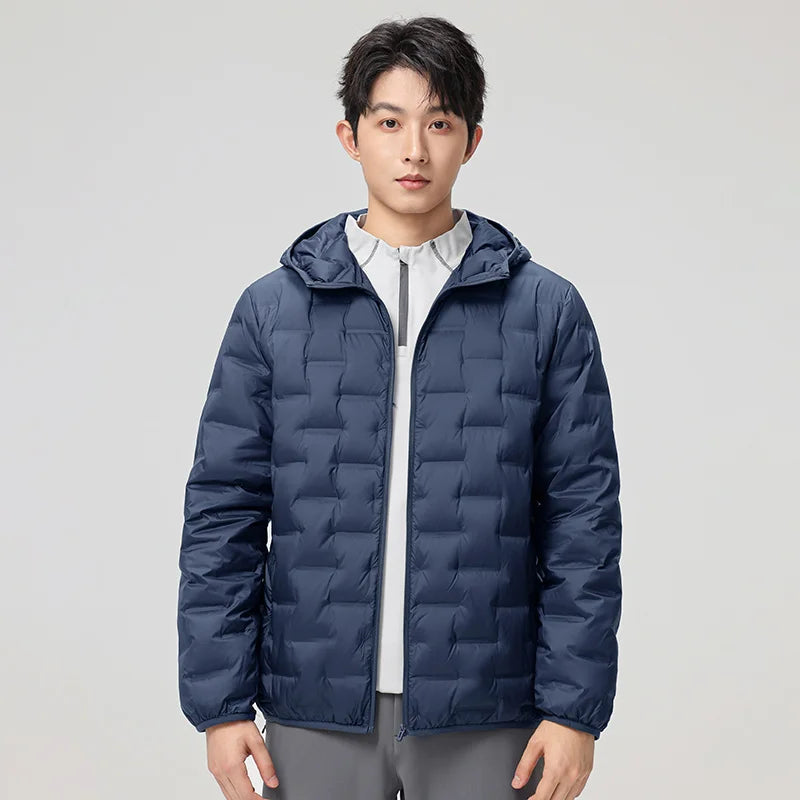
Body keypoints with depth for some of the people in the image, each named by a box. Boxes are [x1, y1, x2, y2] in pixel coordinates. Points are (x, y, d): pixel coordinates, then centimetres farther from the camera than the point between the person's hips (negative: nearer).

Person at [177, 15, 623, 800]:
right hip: (317, 712, 1)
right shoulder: (272, 309, 3)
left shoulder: (546, 310, 1)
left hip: (485, 718, 0)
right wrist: (220, 703, -2)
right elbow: (223, 514, 3)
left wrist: (574, 706, -4)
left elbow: (583, 520, 1)